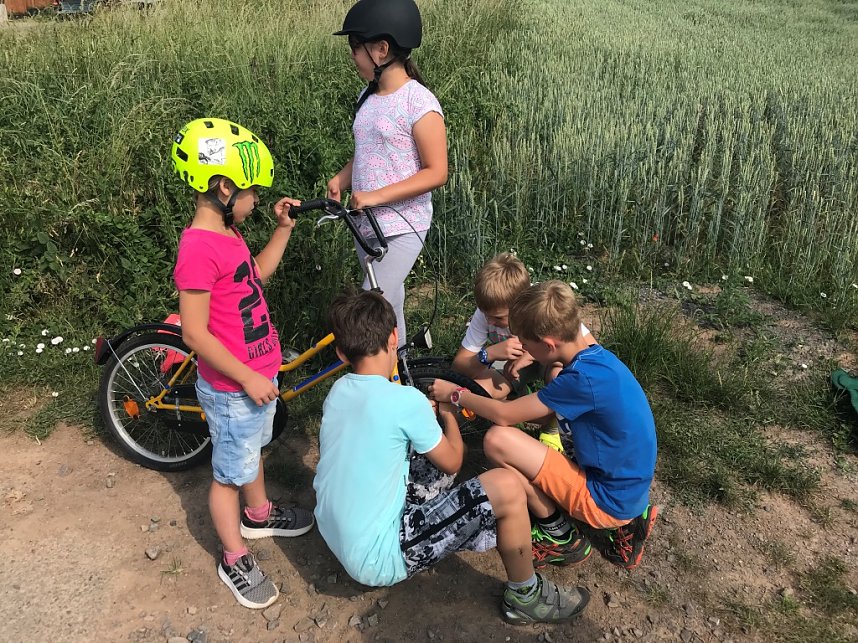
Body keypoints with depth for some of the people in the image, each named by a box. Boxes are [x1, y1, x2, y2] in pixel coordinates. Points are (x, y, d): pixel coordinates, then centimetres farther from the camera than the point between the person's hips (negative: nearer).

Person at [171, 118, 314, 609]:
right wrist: (249, 379, -22)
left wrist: (283, 230, 8)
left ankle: (259, 516, 51)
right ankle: (235, 560, 29)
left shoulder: (227, 233, 2)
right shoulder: (199, 248, -27)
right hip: (233, 389, -9)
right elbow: (196, 334, -26)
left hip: (259, 373, 9)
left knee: (253, 449, 28)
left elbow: (257, 276, 19)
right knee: (231, 472, 10)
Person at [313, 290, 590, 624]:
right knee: (507, 488, -11)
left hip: (337, 540, 8)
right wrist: (448, 414, 11)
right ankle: (525, 597, 11)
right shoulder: (406, 399, -21)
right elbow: (451, 462, -4)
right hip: (376, 558, -8)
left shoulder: (336, 391, -1)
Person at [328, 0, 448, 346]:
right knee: (387, 305, 18)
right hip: (366, 223, 7)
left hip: (402, 227, -7)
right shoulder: (368, 96, 7)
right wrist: (341, 179, -1)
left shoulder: (419, 102, -15)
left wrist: (376, 196, -22)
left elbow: (436, 172, -17)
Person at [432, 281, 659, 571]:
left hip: (608, 501, -9)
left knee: (498, 441, -19)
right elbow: (544, 413, 11)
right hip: (628, 488, 9)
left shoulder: (584, 378, -27)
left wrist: (455, 394, -3)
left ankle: (562, 538, 2)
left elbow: (504, 415, -18)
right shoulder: (595, 357, 1)